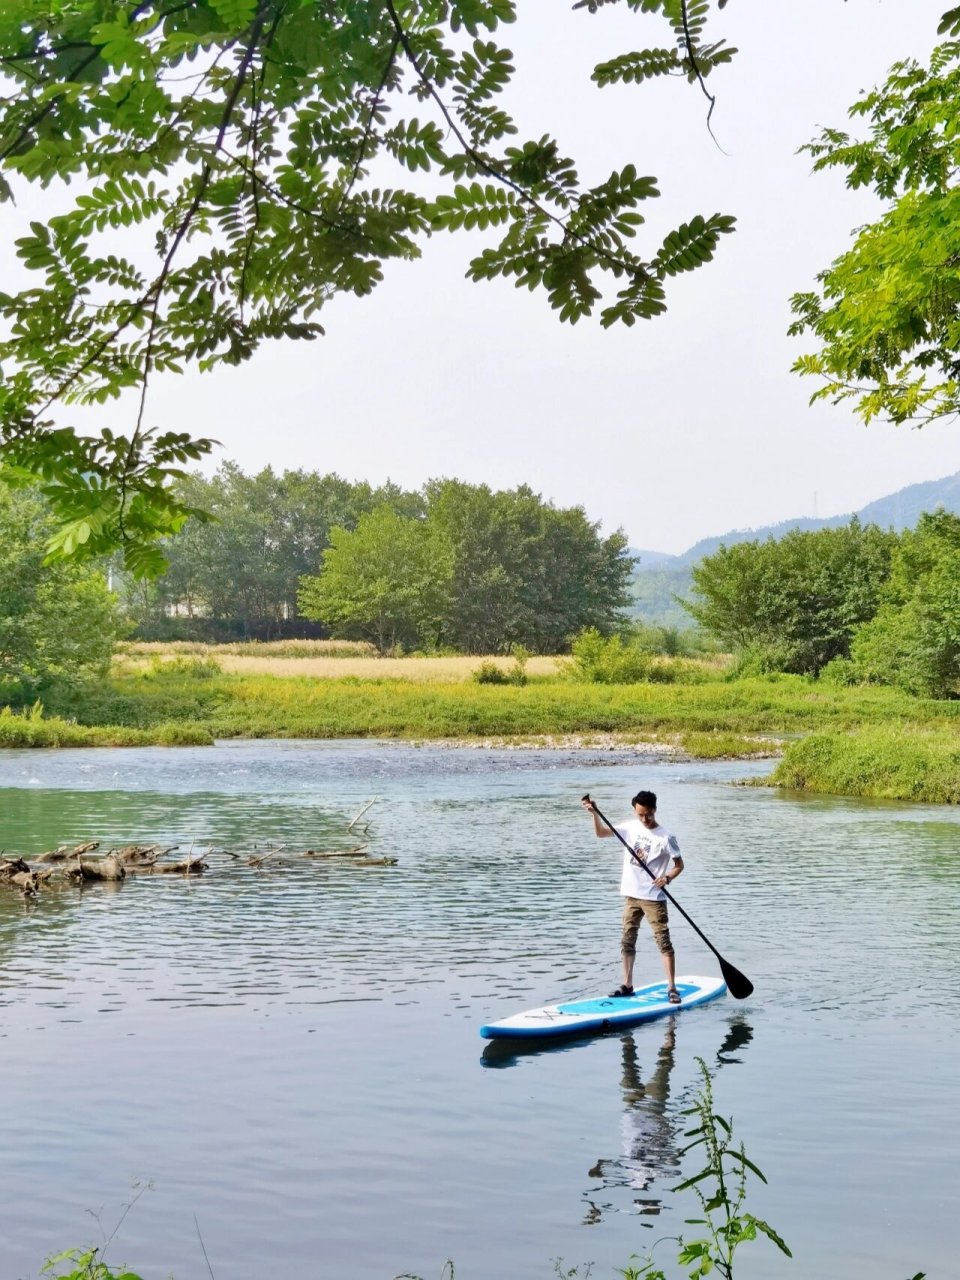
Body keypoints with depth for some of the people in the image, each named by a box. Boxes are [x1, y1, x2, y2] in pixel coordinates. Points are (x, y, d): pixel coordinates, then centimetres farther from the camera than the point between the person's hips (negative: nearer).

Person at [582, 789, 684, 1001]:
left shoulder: (665, 837, -10)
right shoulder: (630, 827, 4)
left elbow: (679, 865, -5)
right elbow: (601, 833, 6)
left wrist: (667, 877, -24)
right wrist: (595, 813, -10)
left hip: (654, 898, -5)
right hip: (631, 895, 5)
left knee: (663, 941, -5)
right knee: (627, 941, 10)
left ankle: (672, 988, -3)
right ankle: (627, 985, 19)